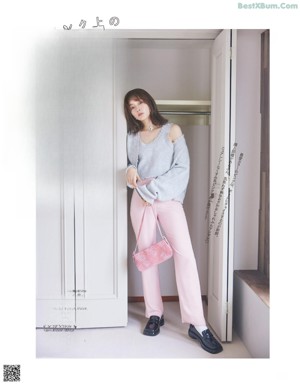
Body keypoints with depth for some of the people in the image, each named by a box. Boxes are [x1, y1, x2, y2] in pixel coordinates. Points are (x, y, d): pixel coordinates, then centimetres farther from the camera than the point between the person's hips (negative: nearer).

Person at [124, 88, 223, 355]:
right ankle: (155, 314, 14)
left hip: (168, 199, -3)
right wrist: (131, 171, -4)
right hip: (141, 200, 4)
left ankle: (197, 324, -13)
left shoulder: (172, 130, 4)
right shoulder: (133, 137, 15)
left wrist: (153, 188, -12)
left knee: (184, 253, -15)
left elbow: (182, 167, -4)